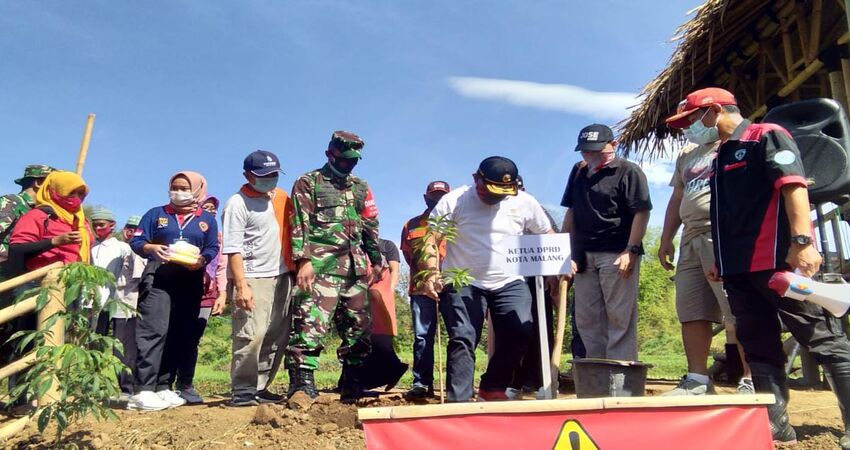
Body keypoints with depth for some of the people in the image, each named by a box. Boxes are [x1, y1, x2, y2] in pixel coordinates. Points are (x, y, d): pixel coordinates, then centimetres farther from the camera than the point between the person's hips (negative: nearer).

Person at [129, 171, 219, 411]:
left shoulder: (207, 219, 16)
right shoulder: (156, 214, 14)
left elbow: (213, 248, 7)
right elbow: (136, 241, 7)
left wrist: (201, 260, -14)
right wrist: (151, 248, -15)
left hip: (191, 280, 3)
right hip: (158, 277, -3)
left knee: (180, 335, 3)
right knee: (154, 331, -13)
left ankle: (164, 387, 11)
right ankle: (143, 390, -14)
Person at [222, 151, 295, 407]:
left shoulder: (281, 197, 13)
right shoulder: (237, 204, -6)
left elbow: (292, 230, 20)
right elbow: (232, 249, -12)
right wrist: (241, 286, -19)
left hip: (282, 276, 7)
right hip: (253, 279, -7)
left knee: (278, 337, 7)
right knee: (252, 335, -12)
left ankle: (260, 387, 18)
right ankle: (242, 391, 1)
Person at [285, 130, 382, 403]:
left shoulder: (361, 187, 21)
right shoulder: (308, 183, 5)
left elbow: (371, 227, 22)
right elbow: (300, 225, -5)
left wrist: (376, 262, 16)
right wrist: (304, 261, -16)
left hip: (356, 267, 6)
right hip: (322, 266, -6)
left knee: (358, 327, 8)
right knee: (312, 324, -15)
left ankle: (352, 386, 19)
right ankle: (301, 383, -10)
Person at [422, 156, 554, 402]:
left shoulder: (525, 202, 0)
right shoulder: (453, 201, -7)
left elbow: (547, 236, 12)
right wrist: (432, 271, -24)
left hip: (509, 282, 3)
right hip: (462, 282, -2)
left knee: (520, 333, -11)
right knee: (462, 339, -12)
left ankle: (493, 387, 9)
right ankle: (457, 400, -4)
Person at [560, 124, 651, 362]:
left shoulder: (628, 171, -3)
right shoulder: (579, 171, 15)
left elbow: (641, 213, -9)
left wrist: (631, 251, -17)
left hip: (617, 255, -6)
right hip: (584, 255, 7)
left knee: (620, 318, -2)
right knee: (587, 319, 10)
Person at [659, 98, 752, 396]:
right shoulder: (687, 154, 26)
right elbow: (676, 200, 26)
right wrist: (666, 239, 19)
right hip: (692, 238, 7)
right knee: (691, 312, 3)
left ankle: (751, 381, -3)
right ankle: (697, 380, 8)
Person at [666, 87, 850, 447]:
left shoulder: (767, 136, -2)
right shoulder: (721, 157, 23)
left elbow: (794, 185, -15)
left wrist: (802, 240, -25)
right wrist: (722, 261, 23)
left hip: (779, 260, -9)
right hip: (739, 268, 9)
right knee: (759, 348, 9)